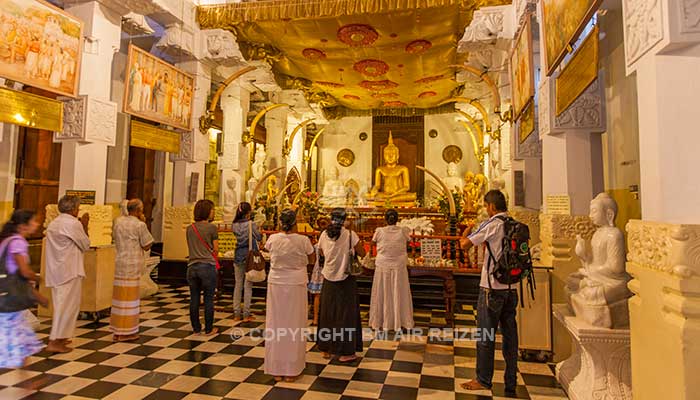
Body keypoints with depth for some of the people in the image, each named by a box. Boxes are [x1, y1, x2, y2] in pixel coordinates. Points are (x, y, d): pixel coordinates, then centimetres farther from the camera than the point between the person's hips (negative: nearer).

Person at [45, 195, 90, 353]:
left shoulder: (53, 224, 12)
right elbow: (85, 245, -7)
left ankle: (59, 337, 28)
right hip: (70, 271, -9)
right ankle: (55, 341, -2)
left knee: (60, 304, 18)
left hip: (55, 270, 9)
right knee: (68, 305, -3)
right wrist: (85, 226, 0)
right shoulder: (73, 223, -14)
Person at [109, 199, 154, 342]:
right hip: (133, 264, -7)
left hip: (120, 262, 7)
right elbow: (147, 246, -8)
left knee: (120, 295, 14)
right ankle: (126, 332, 8)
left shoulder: (118, 221, 6)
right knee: (130, 296, 1)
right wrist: (143, 223, -3)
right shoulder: (139, 225, -13)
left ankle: (118, 330, 24)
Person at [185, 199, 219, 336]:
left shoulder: (189, 228, 9)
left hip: (192, 266, 5)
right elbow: (216, 249, -2)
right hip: (207, 266, -5)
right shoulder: (212, 228, -6)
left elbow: (190, 248, 18)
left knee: (194, 299, 11)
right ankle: (208, 329, 12)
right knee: (208, 299, 4)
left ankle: (196, 329, 21)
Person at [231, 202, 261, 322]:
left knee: (238, 285, 11)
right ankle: (246, 314, 8)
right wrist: (257, 228, 12)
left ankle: (236, 314, 17)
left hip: (238, 257, 4)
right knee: (248, 285, 3)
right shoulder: (251, 224, -13)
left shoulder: (234, 225, 1)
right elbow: (259, 238, -5)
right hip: (250, 256, -4)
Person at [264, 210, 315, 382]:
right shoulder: (303, 240, -11)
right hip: (296, 285, -2)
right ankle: (291, 370, 17)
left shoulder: (273, 239, -4)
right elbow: (312, 260, 4)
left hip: (276, 284, 2)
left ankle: (276, 369, 21)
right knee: (294, 325, 8)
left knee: (276, 324, 11)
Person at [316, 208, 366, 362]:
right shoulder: (350, 234, -13)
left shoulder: (324, 235, -2)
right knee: (345, 314, 7)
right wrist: (359, 243, 9)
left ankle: (326, 349, 28)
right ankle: (345, 353, 14)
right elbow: (362, 253, -8)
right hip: (345, 279, -3)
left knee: (328, 313, 16)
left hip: (329, 279, 4)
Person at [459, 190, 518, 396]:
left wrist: (465, 234, 10)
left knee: (486, 334, 4)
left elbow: (465, 244, -13)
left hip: (492, 286, -7)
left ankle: (483, 380, 15)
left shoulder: (492, 224, -12)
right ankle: (511, 384, 21)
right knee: (510, 333, 12)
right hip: (511, 287, 7)